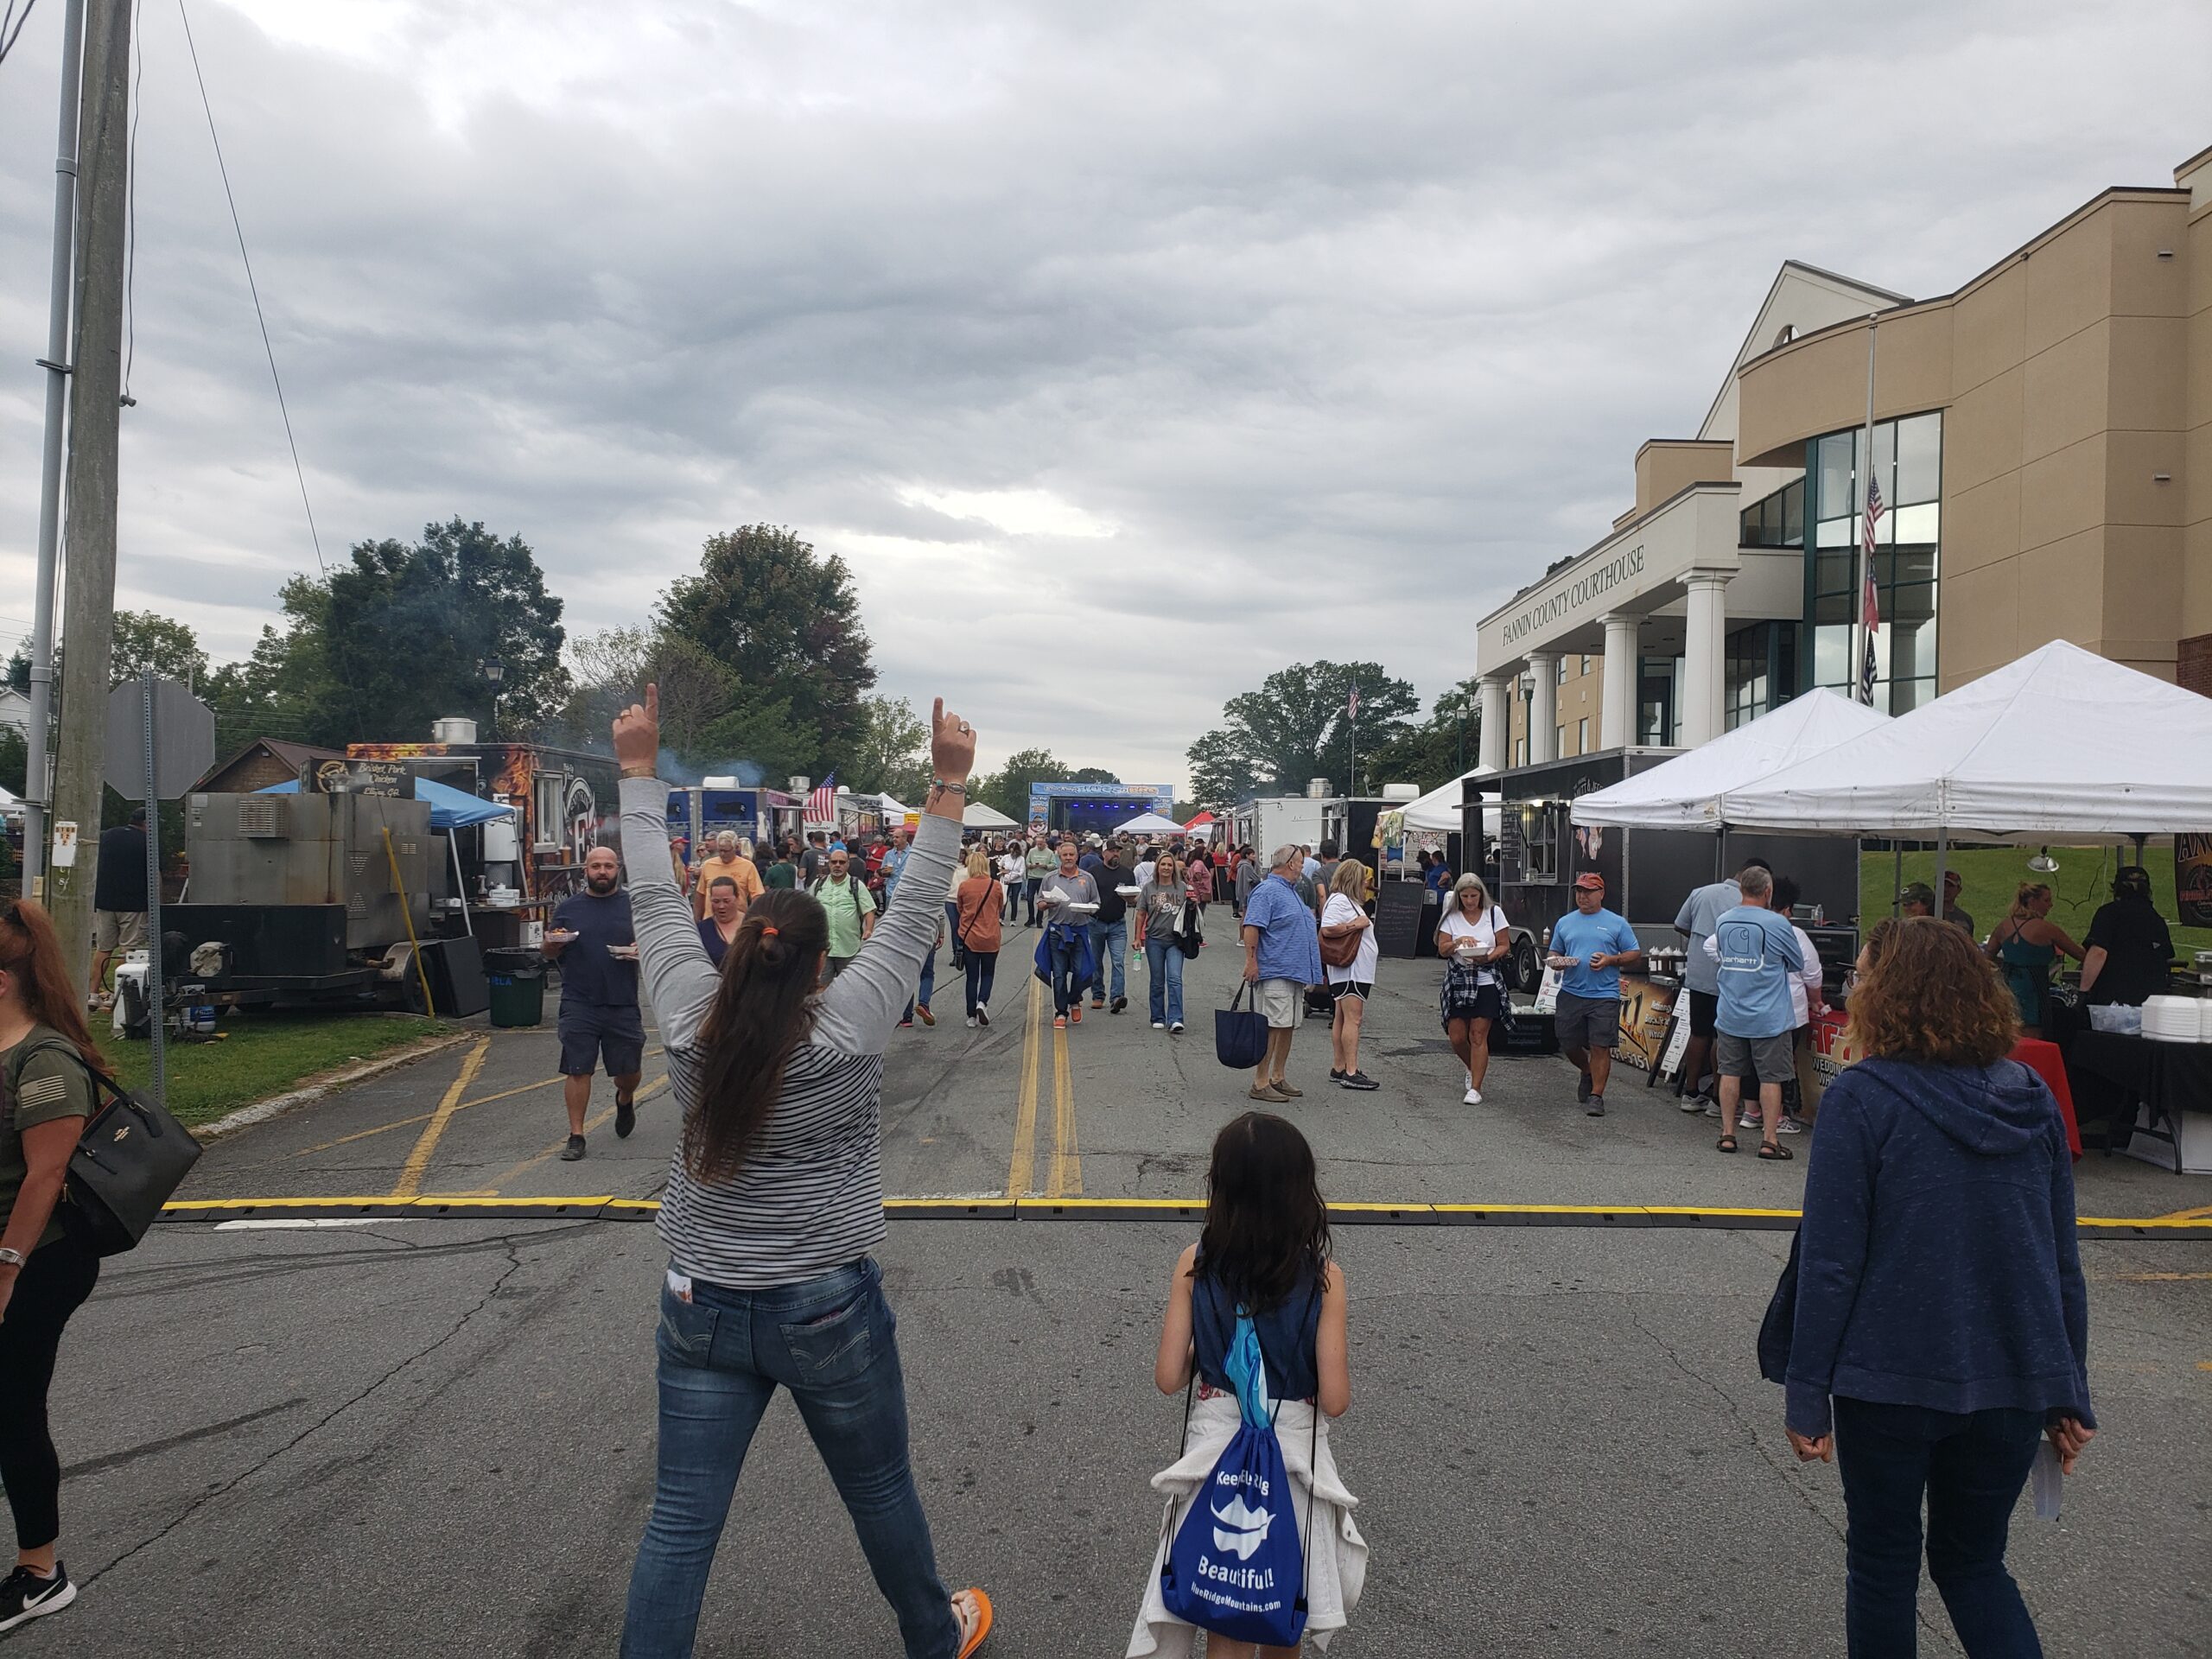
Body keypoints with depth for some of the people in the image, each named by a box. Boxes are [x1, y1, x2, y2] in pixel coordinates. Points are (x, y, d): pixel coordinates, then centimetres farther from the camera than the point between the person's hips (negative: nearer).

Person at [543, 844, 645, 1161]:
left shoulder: (634, 905, 5)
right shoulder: (568, 907, 8)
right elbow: (550, 952, 14)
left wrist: (643, 949, -14)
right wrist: (554, 943, -9)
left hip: (623, 1004, 0)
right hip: (579, 1004, 0)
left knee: (628, 1070, 8)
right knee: (577, 1070, 0)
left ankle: (625, 1100, 42)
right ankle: (576, 1136, 10)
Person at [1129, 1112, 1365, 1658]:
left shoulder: (1194, 1264, -13)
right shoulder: (1324, 1278, -16)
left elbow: (1168, 1378, -11)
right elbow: (1334, 1400, -15)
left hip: (1215, 1446, 1)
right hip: (1293, 1450, 0)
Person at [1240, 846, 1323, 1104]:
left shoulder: (1292, 891, 21)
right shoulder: (1266, 891, -11)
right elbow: (1251, 927, -18)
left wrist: (1310, 970, 26)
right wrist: (1251, 961, -24)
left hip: (1296, 972, 10)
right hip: (1276, 972, -10)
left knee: (1288, 1026, 12)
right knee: (1273, 1027, -10)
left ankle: (1278, 1078, 20)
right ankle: (1260, 1083, -8)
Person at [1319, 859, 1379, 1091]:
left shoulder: (1348, 901, 20)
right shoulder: (1339, 901, -14)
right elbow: (1327, 930, -26)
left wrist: (1365, 923, 15)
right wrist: (1356, 925, -19)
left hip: (1357, 971, 11)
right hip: (1349, 970, -11)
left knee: (1342, 1018, 11)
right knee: (1352, 1018, -14)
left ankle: (1339, 1068, 14)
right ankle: (1351, 1072, -16)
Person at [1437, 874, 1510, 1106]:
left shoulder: (1494, 913, 3)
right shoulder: (1451, 917, 5)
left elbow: (1504, 946, 3)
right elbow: (1442, 949, 0)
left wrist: (1487, 958, -15)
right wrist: (1458, 942, -19)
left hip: (1486, 984, -2)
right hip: (1457, 984, 2)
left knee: (1478, 1036, -6)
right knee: (1457, 1037, 2)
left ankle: (1475, 1088, 0)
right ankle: (1475, 1068, 32)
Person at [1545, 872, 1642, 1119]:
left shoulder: (1617, 923, 3)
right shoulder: (1564, 922, 12)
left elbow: (1636, 956, 4)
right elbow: (1554, 954, 18)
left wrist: (1610, 960, -13)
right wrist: (1557, 962, -6)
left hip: (1604, 996, -3)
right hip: (1571, 994, 3)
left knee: (1600, 1047, -5)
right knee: (1568, 1045, 9)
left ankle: (1596, 1096, 4)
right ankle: (1588, 1073, 38)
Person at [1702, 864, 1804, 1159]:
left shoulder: (1722, 921, 1)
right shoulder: (1777, 924, -13)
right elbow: (1798, 965, 2)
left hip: (1730, 1015, 4)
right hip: (1769, 1018, -4)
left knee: (1730, 1073, 11)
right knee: (1771, 1079, 3)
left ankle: (1728, 1135, 15)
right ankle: (1769, 1140, 4)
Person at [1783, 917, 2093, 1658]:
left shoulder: (1861, 1099, -14)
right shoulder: (2033, 1102, 2)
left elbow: (1831, 1263, -15)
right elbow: (2063, 1264, 8)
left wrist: (1807, 1395, -8)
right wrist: (2068, 1396, 16)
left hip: (1892, 1377, -5)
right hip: (2013, 1381, 5)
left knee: (1883, 1563, 15)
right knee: (1975, 1563, 21)